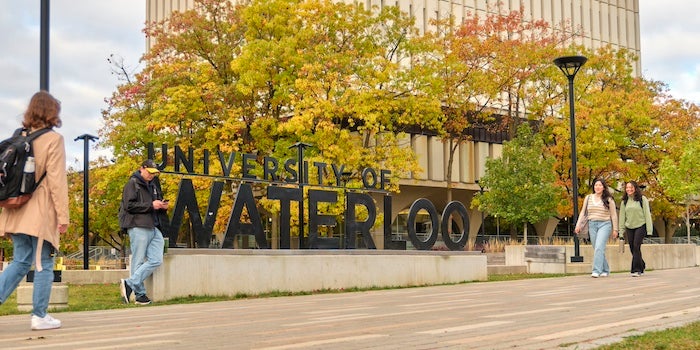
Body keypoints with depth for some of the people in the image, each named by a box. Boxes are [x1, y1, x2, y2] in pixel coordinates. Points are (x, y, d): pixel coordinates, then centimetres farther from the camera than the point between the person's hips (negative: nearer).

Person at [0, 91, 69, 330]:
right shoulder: (53, 139, -7)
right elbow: (57, 180, -12)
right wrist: (63, 215, -9)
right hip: (41, 212, -6)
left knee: (21, 262, 12)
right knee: (44, 264, 3)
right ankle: (40, 316, 6)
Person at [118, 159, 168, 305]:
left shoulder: (153, 185, 23)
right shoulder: (132, 184, -1)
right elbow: (129, 205, -13)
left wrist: (163, 206, 10)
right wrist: (151, 205, -14)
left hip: (153, 227, 8)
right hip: (138, 227, -8)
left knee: (156, 260, -5)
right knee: (139, 261, -5)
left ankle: (130, 283, -4)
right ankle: (139, 294, -1)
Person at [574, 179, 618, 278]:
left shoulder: (608, 199, 1)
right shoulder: (588, 198, 10)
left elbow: (613, 215, 5)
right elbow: (583, 212, 15)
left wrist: (615, 229, 3)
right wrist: (578, 225, 6)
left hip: (604, 224, -4)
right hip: (592, 225, 4)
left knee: (599, 248, -18)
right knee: (597, 249, 6)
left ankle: (596, 271, -21)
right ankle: (605, 270, 20)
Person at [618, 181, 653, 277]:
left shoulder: (642, 199, -4)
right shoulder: (624, 201, 8)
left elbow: (647, 214, -4)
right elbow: (622, 216, 10)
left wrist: (649, 229, -8)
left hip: (640, 226, -4)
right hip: (629, 227, 4)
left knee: (636, 246, -14)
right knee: (632, 248, 5)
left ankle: (636, 270, -9)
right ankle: (642, 266, 26)